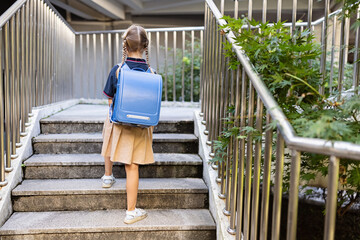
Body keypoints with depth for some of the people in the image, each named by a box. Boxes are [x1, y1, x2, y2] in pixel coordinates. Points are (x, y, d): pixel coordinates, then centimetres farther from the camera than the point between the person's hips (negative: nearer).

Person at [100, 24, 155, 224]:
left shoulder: (117, 70, -12)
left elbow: (110, 101, -2)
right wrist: (151, 129, 12)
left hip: (118, 124, 0)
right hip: (140, 128, 0)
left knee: (109, 142, 34)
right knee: (132, 167, 8)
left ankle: (108, 176, 52)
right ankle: (132, 211, 18)